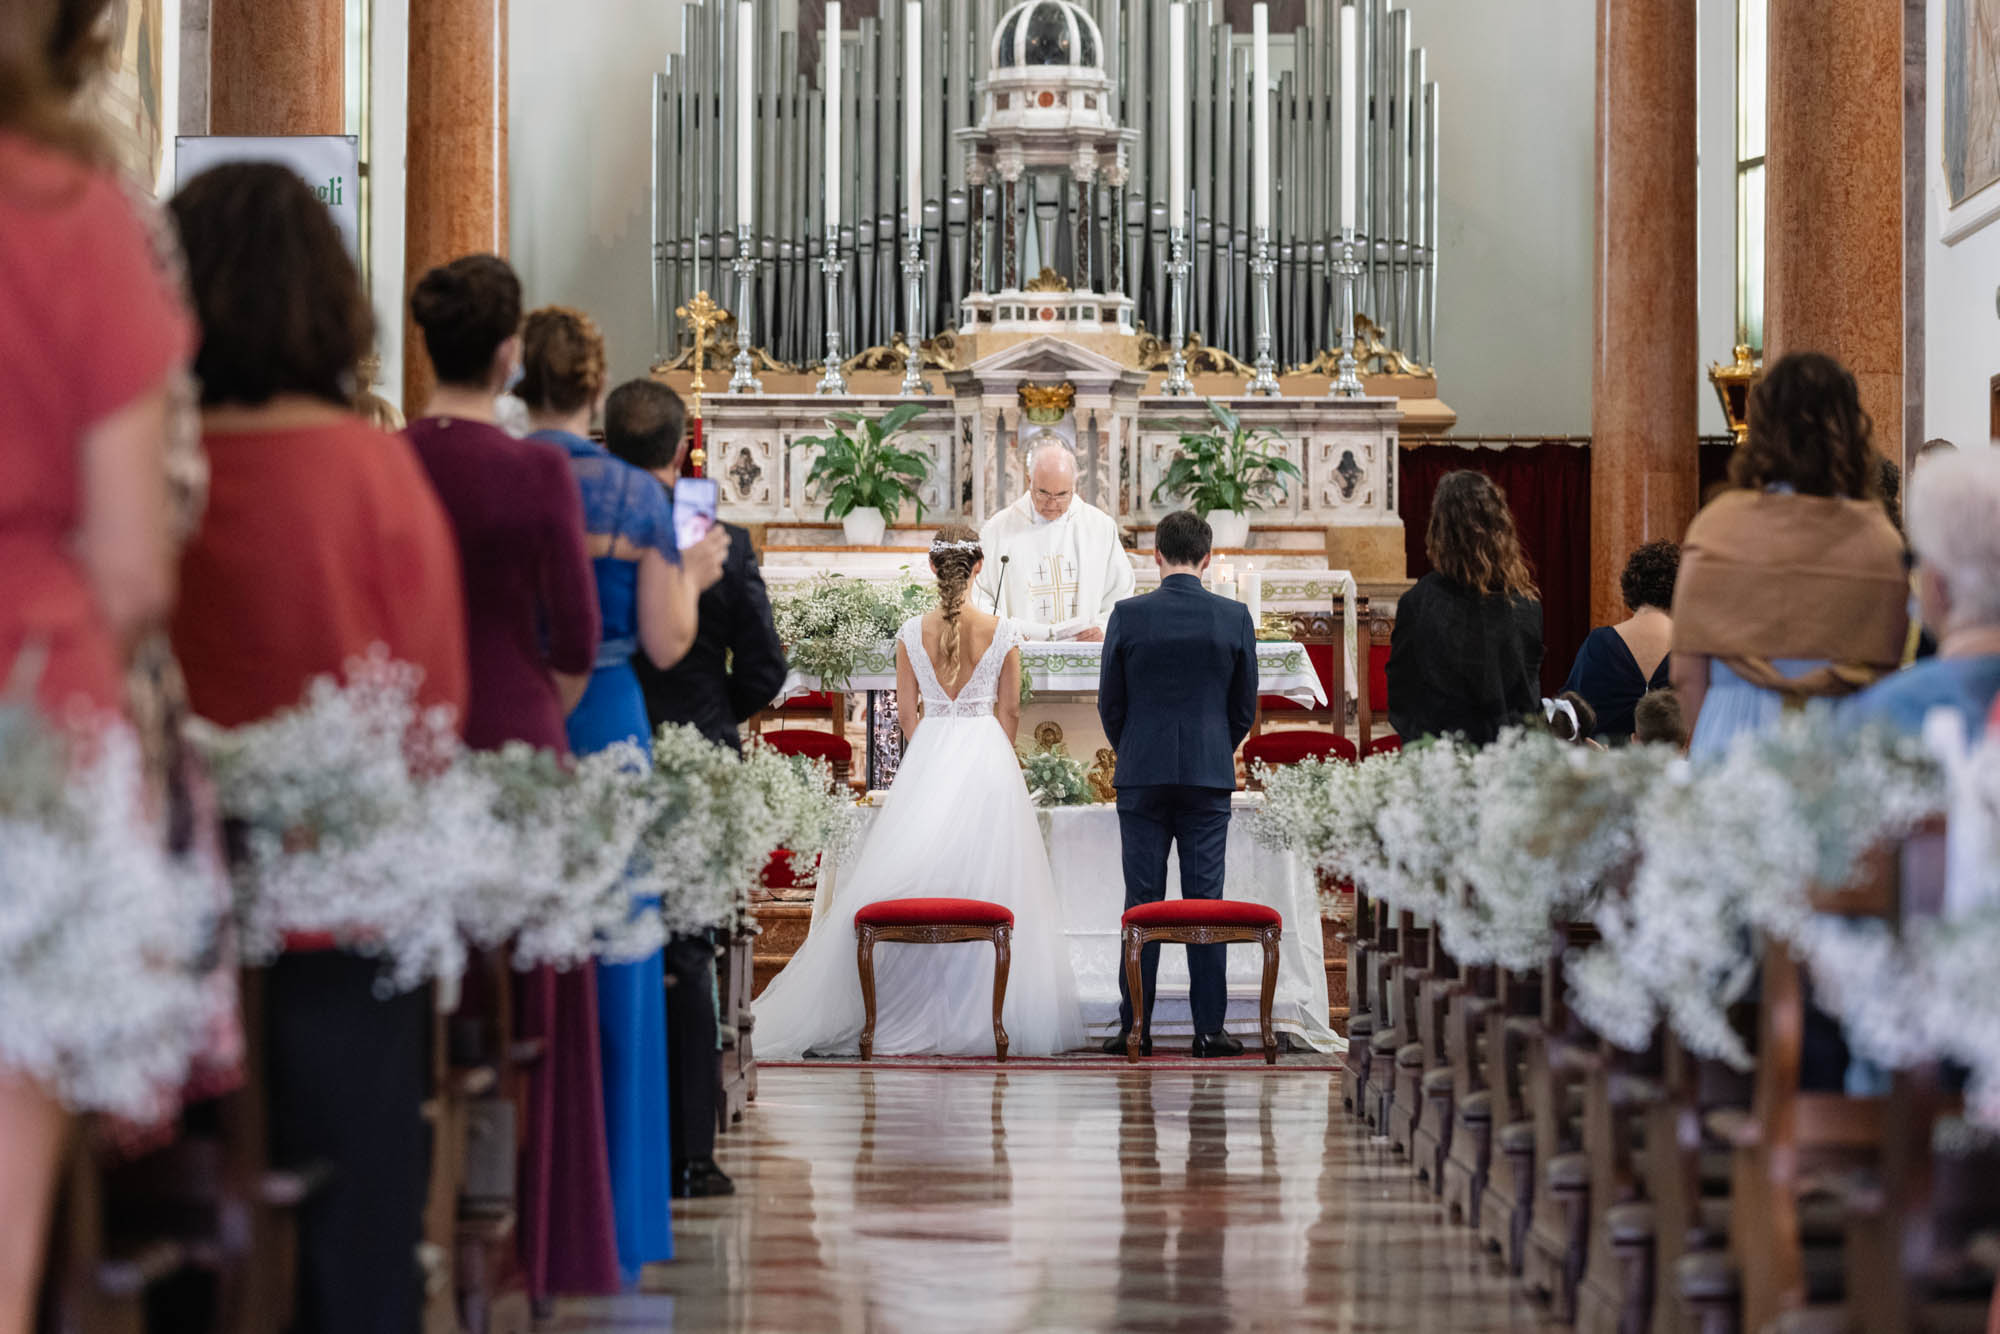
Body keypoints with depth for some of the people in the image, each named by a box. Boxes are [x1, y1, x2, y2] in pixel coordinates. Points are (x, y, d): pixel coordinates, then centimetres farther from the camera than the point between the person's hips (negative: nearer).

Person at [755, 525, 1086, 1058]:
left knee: (914, 880, 4)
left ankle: (909, 1013, 3)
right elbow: (1009, 711, 4)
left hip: (927, 756, 1)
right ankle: (982, 1011, 1)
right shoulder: (1002, 633, -4)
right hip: (987, 755, -1)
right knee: (988, 875, 2)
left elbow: (907, 711, 4)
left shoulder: (912, 633, -2)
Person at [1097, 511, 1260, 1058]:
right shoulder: (1234, 617, -3)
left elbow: (1110, 702, 1)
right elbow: (1246, 706, 5)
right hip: (1209, 775, 1)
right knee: (1206, 899, 3)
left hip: (1142, 775, 0)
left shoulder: (1128, 615, -6)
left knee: (1141, 900, 3)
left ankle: (1134, 1026, 3)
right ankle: (1209, 1027, 2)